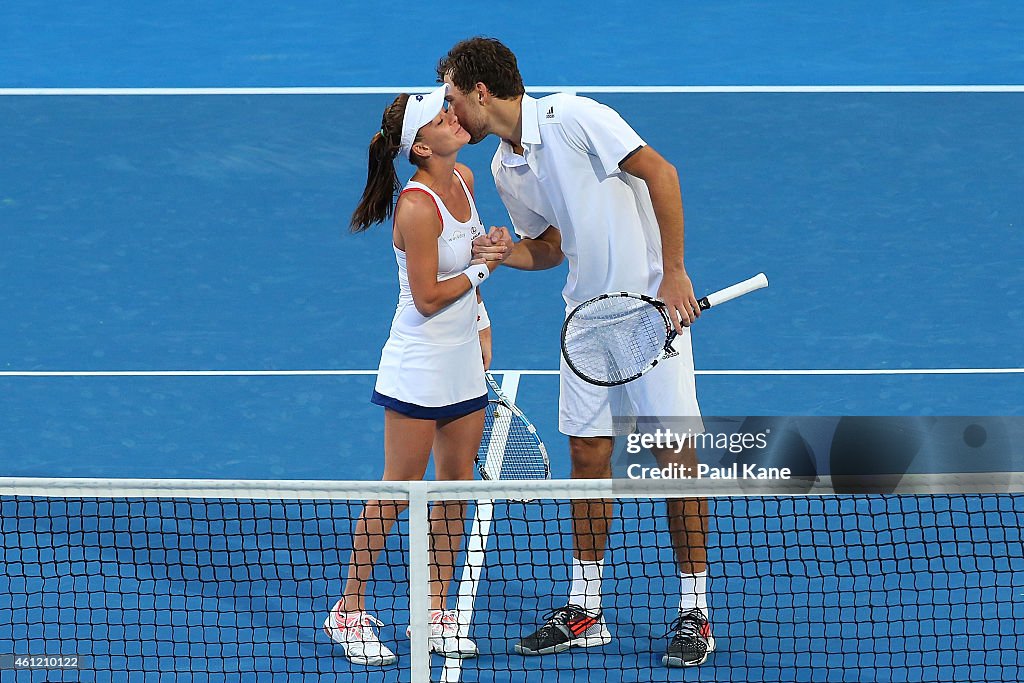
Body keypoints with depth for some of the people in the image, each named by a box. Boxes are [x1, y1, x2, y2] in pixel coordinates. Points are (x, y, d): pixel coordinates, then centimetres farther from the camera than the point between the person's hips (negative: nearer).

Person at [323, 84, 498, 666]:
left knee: (456, 487, 10)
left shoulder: (464, 179, 4)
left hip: (464, 362, 8)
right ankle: (349, 611, 11)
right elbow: (427, 298, -20)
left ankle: (434, 611, 18)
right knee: (397, 493, -1)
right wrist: (483, 268, -12)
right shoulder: (417, 208, -22)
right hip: (420, 367, -8)